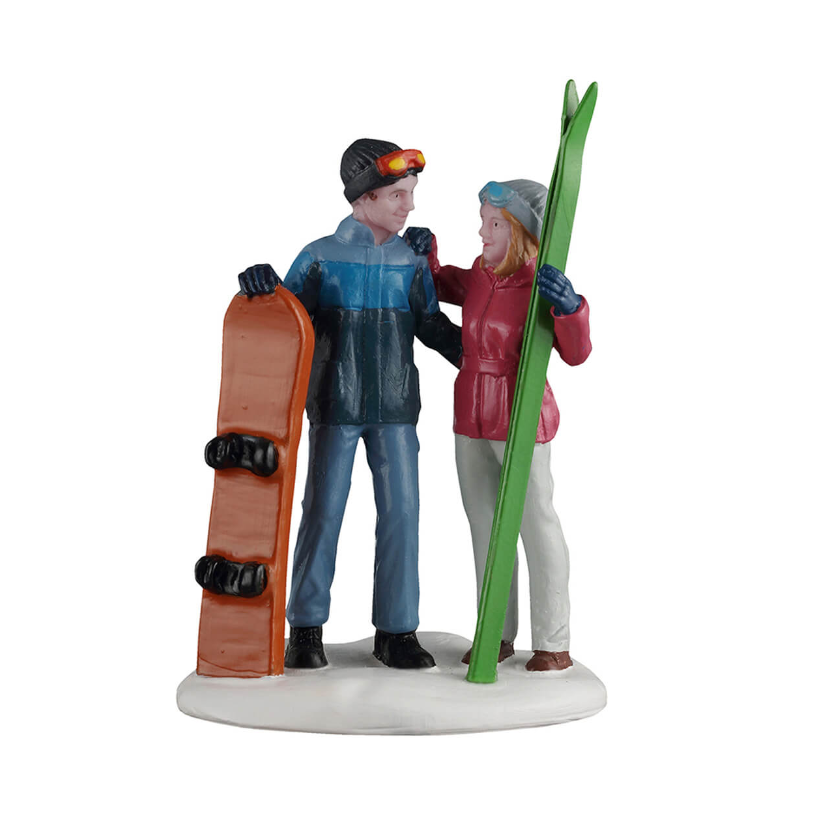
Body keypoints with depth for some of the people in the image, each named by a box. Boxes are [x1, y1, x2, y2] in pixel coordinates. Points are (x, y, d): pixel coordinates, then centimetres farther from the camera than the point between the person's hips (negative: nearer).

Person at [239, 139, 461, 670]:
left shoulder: (413, 262, 6)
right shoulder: (321, 257, -3)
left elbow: (431, 326, 14)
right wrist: (262, 288, -20)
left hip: (395, 409, 3)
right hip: (335, 407, -3)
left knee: (401, 512, 1)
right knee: (323, 512, 2)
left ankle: (396, 631, 11)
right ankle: (306, 628, 15)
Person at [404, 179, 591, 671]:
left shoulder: (543, 287, -15)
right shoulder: (480, 277, 5)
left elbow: (576, 353, -24)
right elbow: (440, 284, 24)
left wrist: (569, 307, -41)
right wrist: (424, 250, 6)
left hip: (521, 421, -7)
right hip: (472, 420, 7)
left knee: (536, 523, -1)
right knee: (485, 526, 12)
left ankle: (554, 643, 9)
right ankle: (497, 634, 24)